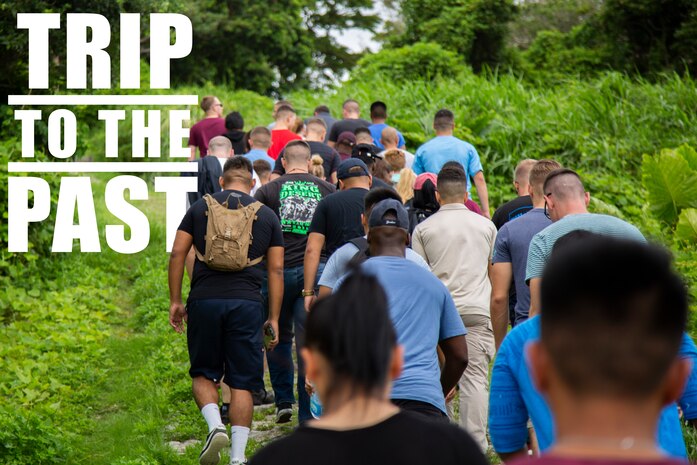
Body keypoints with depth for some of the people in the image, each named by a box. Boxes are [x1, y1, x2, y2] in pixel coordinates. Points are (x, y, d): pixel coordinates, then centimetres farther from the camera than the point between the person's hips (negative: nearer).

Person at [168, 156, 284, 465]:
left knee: (203, 373, 15)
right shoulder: (267, 216, 11)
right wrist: (274, 318, 9)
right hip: (246, 304, 0)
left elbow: (177, 254, 4)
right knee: (242, 382, 5)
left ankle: (215, 425, -11)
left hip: (204, 300, 0)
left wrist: (175, 301, 8)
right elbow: (276, 269, 7)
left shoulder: (200, 208, 10)